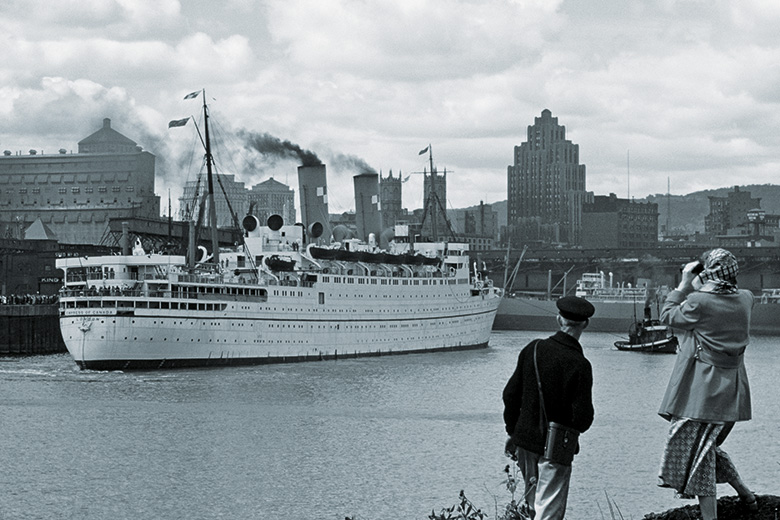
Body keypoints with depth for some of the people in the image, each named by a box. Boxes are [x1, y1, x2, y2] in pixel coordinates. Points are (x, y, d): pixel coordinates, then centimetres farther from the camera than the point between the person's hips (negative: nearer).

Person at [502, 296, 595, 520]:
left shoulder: (533, 349, -4)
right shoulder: (579, 365, -18)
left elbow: (510, 394, 3)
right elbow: (583, 418, -18)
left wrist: (512, 433, 14)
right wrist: (573, 428, 6)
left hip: (525, 441, 5)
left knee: (533, 500, 24)